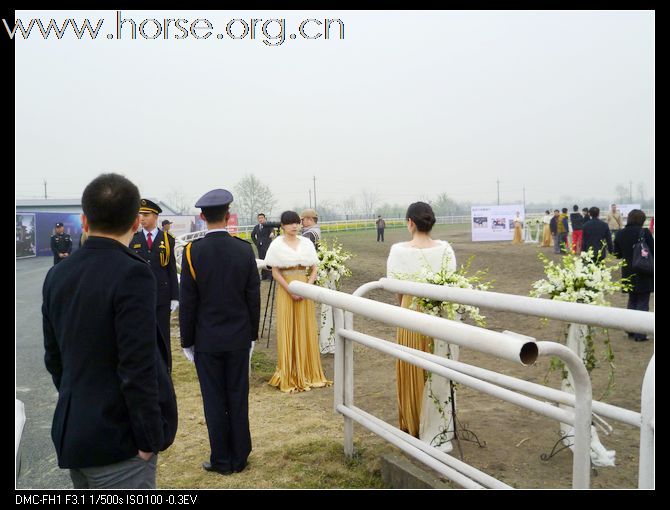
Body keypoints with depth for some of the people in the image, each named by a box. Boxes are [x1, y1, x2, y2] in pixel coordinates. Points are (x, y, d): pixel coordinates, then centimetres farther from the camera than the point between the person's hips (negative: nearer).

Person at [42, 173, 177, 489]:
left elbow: (54, 358, 10)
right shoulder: (132, 274, -20)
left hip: (71, 435, 7)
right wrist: (150, 439, -13)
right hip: (118, 439, -7)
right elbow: (138, 368, -22)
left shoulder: (57, 275, 2)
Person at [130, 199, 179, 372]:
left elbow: (172, 270, 0)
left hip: (162, 295, -1)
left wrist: (175, 297, -3)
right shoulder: (133, 240, 5)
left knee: (163, 335, 6)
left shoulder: (167, 240, 1)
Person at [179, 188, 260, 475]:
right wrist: (252, 334, 10)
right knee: (238, 398, 11)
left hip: (207, 339, -2)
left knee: (215, 401, 8)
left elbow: (187, 302, -8)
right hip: (239, 337, 2)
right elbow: (254, 298, -1)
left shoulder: (193, 251, -11)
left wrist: (187, 341, 3)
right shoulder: (244, 250, -6)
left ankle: (222, 461, 19)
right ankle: (240, 458, 23)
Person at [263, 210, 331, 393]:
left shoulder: (306, 243, 6)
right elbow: (275, 273, -5)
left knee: (306, 331, 7)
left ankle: (307, 373, 19)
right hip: (286, 291, -3)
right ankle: (289, 375, 12)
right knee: (288, 331, 2)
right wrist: (291, 290, -15)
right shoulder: (277, 245, -2)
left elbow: (314, 269, 6)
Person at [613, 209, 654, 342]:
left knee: (632, 301, 19)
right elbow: (652, 251, -10)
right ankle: (640, 334, 3)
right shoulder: (645, 233, -14)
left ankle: (631, 331, 21)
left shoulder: (620, 234, 1)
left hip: (628, 273, 5)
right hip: (644, 273, -5)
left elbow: (617, 254, 8)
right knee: (643, 302, 3)